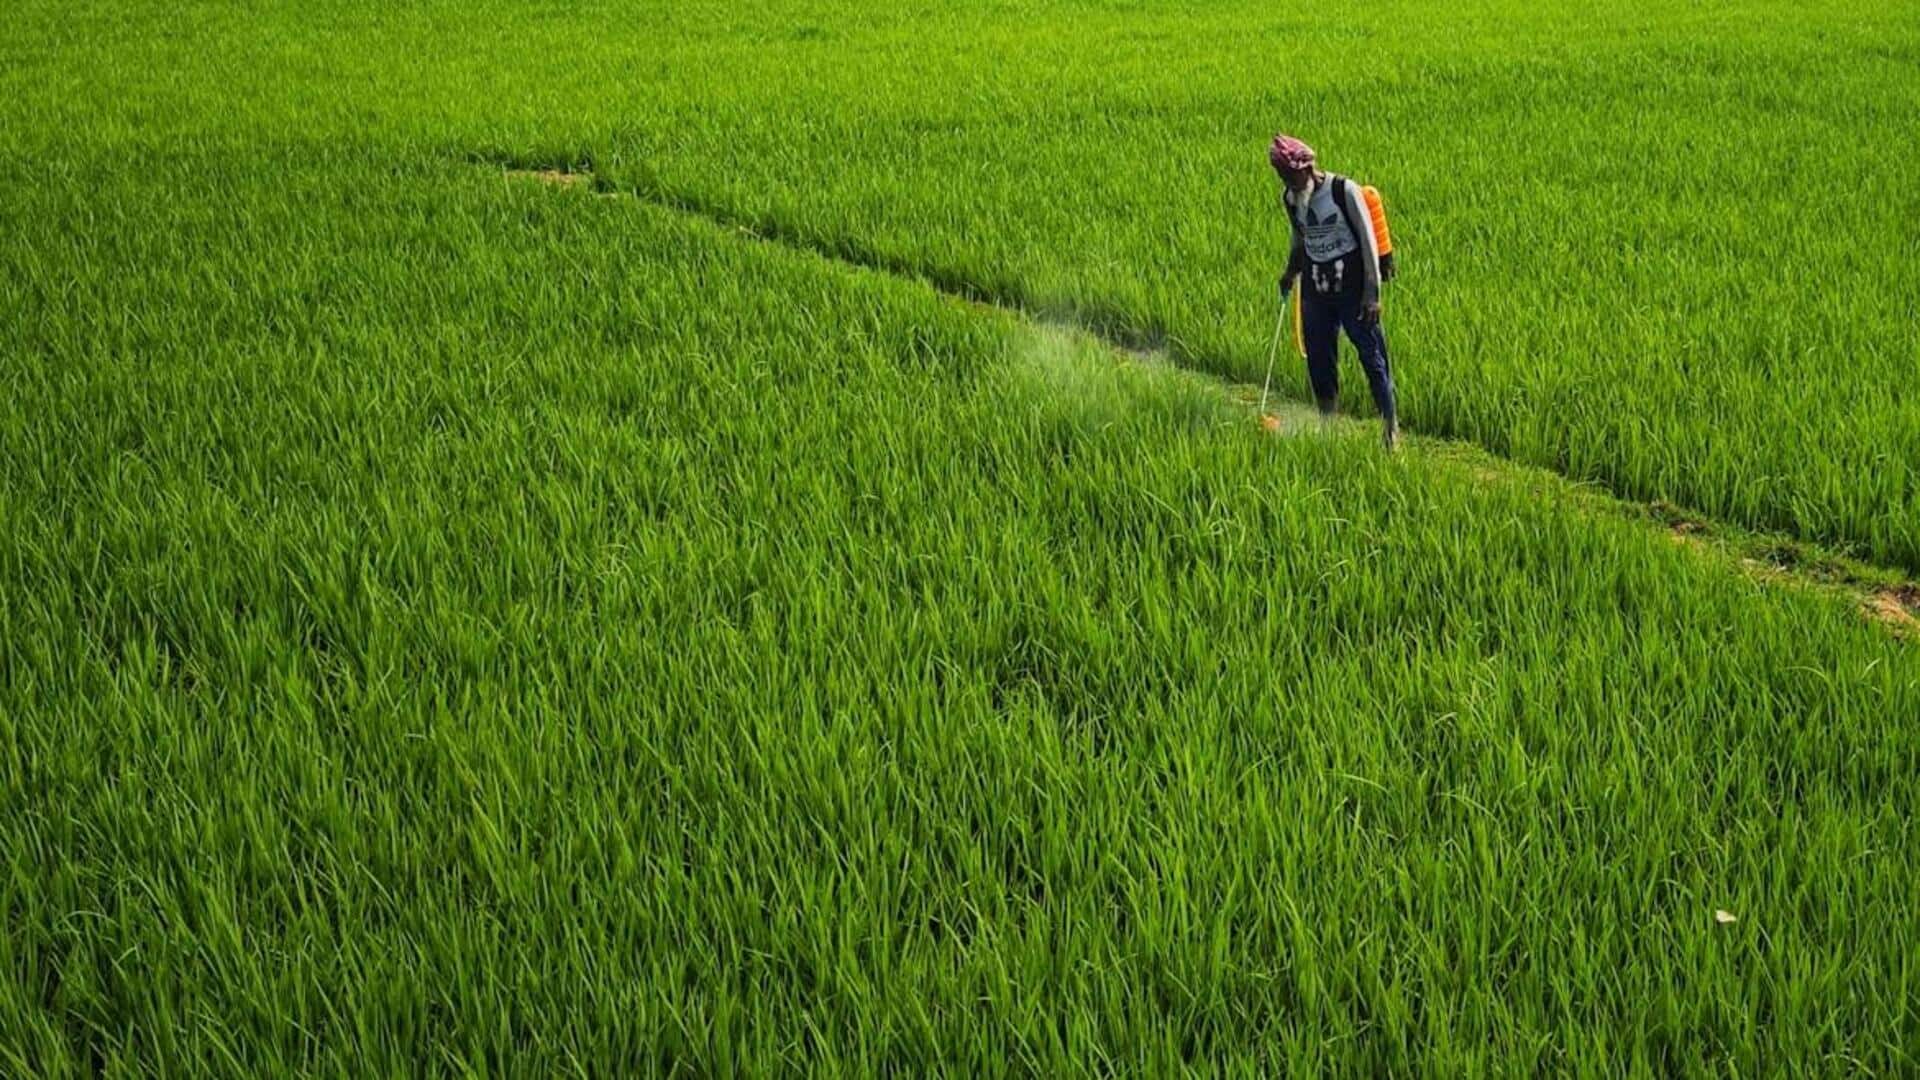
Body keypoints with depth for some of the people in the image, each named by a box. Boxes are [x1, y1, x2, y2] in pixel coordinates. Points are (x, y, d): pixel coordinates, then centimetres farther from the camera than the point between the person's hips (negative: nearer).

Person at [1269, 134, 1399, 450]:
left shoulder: (1344, 191, -12)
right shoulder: (1289, 198, 4)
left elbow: (1368, 241, -10)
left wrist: (1372, 293, -13)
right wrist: (1290, 271, 7)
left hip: (1353, 290, -5)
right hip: (1315, 293, 6)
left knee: (1373, 358, -2)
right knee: (1319, 363, 9)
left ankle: (1391, 431, 4)